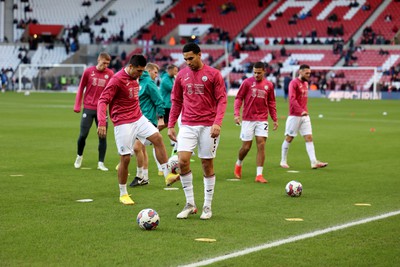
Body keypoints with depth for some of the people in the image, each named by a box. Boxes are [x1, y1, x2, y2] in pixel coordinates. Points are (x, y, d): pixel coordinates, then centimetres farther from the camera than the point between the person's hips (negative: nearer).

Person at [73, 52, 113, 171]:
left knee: (103, 136, 0)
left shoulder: (110, 74, 1)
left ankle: (101, 163, 9)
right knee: (83, 134, -1)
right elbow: (81, 88, 8)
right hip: (88, 108, -1)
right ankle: (79, 156, 25)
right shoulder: (88, 71, -1)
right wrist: (77, 105, 4)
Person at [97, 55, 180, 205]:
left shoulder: (135, 78, 10)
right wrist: (101, 123, -30)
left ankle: (167, 175, -3)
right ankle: (123, 194, 10)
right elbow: (103, 101, -19)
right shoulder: (117, 80, -15)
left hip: (138, 119, 7)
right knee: (125, 158, -4)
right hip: (123, 124, -7)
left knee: (157, 138, -9)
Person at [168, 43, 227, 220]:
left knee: (207, 165, 4)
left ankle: (207, 206, 14)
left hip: (208, 126, -2)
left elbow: (222, 100, -5)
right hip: (187, 125, 3)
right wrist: (171, 125, 9)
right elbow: (176, 101, 14)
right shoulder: (181, 75, 8)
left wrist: (217, 122, -17)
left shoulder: (213, 74, -3)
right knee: (182, 161, -12)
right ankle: (190, 204, 1)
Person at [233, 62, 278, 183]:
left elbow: (271, 103, 15)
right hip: (248, 119, -2)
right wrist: (237, 114, -10)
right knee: (246, 146, 0)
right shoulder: (247, 82, -2)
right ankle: (238, 164, 31)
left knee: (261, 145, -7)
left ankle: (259, 175, -4)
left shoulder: (269, 85, 6)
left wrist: (275, 119, 13)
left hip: (262, 120, 2)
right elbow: (238, 98, 1)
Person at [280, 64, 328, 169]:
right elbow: (292, 99, -22)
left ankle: (314, 162, -7)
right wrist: (301, 111, -30)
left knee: (309, 138, -2)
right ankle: (283, 161, 15)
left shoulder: (305, 83, 14)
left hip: (305, 115, 7)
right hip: (294, 116, -7)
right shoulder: (294, 83, -12)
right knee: (289, 138, 3)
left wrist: (305, 110, 17)